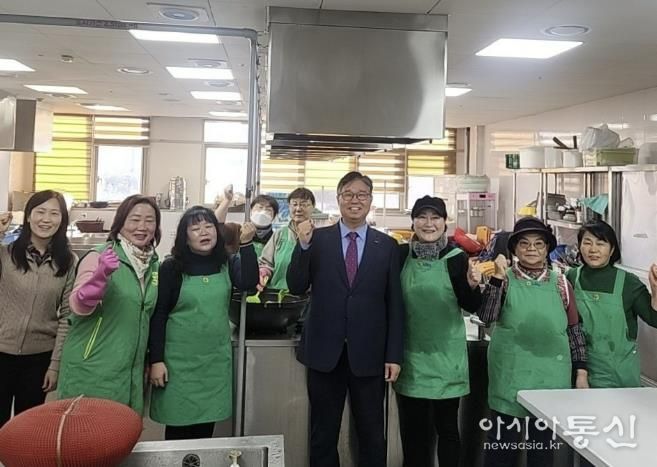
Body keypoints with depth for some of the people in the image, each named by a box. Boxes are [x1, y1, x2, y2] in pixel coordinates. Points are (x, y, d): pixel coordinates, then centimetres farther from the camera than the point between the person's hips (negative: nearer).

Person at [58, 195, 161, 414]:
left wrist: (150, 359, 17)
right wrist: (101, 275, -37)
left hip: (131, 371, 6)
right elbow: (78, 306, -21)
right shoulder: (99, 257, -11)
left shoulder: (154, 265, 7)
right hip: (91, 369, -5)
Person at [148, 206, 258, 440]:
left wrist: (246, 244, -23)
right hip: (179, 360, -3)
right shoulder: (171, 268, -6)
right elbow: (158, 316, -6)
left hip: (216, 360, 3)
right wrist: (156, 360, -9)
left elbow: (248, 283, -16)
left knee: (206, 425, 10)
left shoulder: (227, 264, 3)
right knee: (178, 425, 6)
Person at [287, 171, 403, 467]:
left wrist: (394, 355, -1)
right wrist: (303, 245, -17)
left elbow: (395, 304, 3)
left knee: (372, 436, 12)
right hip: (325, 352, 0)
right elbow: (296, 287, -4)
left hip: (368, 354, 0)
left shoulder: (387, 245, 3)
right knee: (323, 435, 14)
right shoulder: (317, 238, 2)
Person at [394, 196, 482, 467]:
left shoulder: (457, 258, -7)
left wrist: (473, 285, -22)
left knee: (447, 427, 9)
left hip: (446, 357, -2)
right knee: (412, 430, 13)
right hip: (410, 357, 2)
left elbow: (472, 307, -4)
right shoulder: (401, 254, -1)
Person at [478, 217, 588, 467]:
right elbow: (486, 316, -16)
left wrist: (581, 371, 5)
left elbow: (575, 330, 8)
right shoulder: (505, 280, -2)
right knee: (502, 443, 5)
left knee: (544, 444, 14)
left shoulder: (560, 283, 2)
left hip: (551, 377, 2)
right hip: (511, 376, -2)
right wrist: (497, 278, -24)